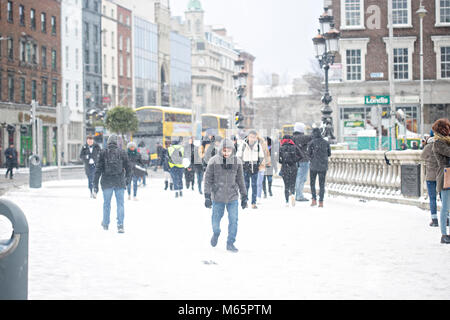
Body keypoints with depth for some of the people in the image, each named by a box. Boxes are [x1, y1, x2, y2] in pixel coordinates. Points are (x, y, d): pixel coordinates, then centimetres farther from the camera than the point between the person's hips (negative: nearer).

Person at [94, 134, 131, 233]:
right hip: (120, 182, 0)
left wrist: (95, 183, -1)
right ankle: (120, 225, -6)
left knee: (106, 203, 15)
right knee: (120, 204, 3)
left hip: (107, 182, 0)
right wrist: (128, 179, 20)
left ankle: (105, 223, 28)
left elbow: (99, 169, -4)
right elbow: (128, 167, 4)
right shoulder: (122, 152, -1)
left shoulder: (103, 153, -3)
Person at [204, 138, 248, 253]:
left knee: (233, 220, -5)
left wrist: (244, 196, 10)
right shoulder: (214, 161, -8)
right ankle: (216, 234, 40)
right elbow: (208, 179, -3)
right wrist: (207, 196, -8)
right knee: (216, 220, 8)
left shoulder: (237, 161, -1)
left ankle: (230, 243, 10)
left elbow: (240, 180, 8)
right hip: (217, 197, -1)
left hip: (233, 197, 1)